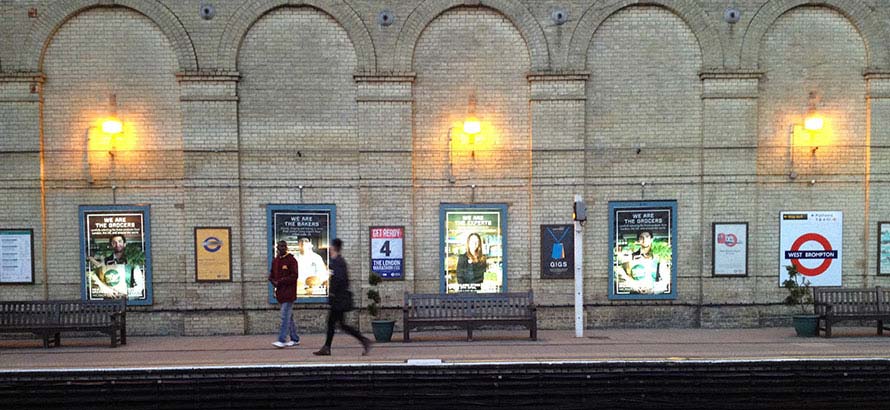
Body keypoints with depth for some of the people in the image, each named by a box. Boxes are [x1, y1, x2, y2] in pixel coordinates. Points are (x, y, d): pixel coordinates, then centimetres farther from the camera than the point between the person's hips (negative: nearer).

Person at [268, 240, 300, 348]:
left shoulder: (291, 260, -6)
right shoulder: (275, 261, 14)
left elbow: (294, 275, -13)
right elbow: (272, 275, 20)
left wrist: (280, 282, -16)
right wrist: (273, 281, -3)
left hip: (289, 292, -7)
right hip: (280, 292, 7)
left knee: (285, 316, -11)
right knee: (289, 316, 13)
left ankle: (282, 340, -13)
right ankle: (295, 339, 21)